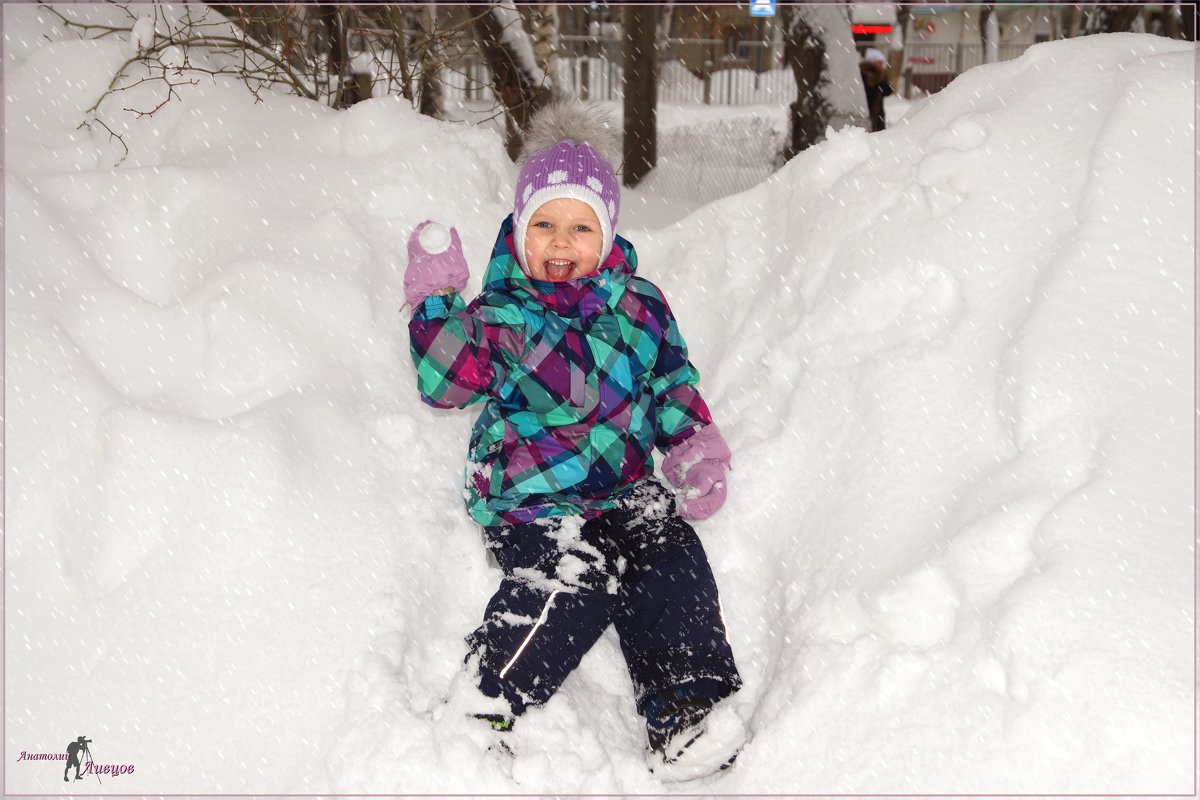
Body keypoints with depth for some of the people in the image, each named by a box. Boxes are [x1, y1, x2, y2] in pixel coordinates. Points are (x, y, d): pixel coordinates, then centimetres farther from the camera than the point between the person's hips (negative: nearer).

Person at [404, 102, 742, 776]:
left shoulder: (639, 304, 9)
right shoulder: (501, 315, -1)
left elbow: (673, 385, 15)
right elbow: (447, 382, -12)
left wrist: (698, 452, 0)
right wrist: (437, 301, -20)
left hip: (625, 485, 4)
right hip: (532, 495, -3)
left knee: (671, 556, -22)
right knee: (579, 575, -27)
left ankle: (688, 708, -16)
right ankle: (480, 709, -16)